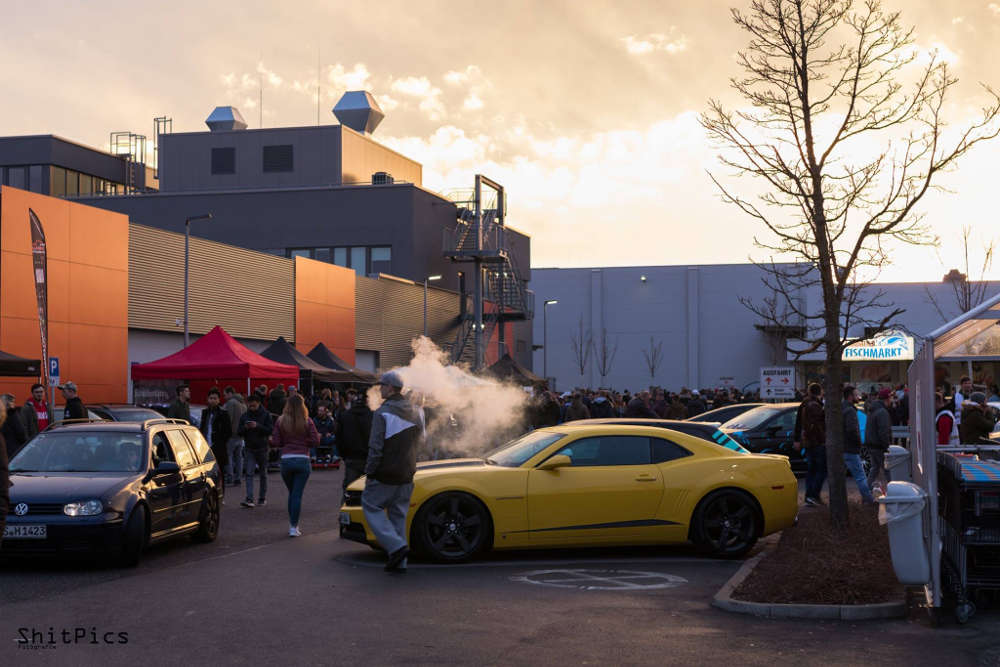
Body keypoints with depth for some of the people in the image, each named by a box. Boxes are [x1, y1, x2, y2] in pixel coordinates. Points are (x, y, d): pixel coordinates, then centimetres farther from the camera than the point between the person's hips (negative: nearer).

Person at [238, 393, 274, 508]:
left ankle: (263, 497, 22)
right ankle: (249, 499, -15)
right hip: (249, 449, 2)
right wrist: (245, 427, -15)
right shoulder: (245, 416, 5)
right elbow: (239, 432, 6)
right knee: (249, 473, -9)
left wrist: (258, 426, -23)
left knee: (263, 473, 10)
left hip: (262, 448, -2)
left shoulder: (266, 415, -3)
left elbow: (270, 430, -11)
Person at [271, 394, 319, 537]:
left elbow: (275, 442, -1)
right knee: (297, 494, 1)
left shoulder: (280, 421, 0)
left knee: (292, 493, 18)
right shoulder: (307, 422, -3)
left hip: (286, 460, 2)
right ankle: (293, 527, -4)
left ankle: (292, 524, 20)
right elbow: (315, 440, -4)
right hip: (303, 460, -2)